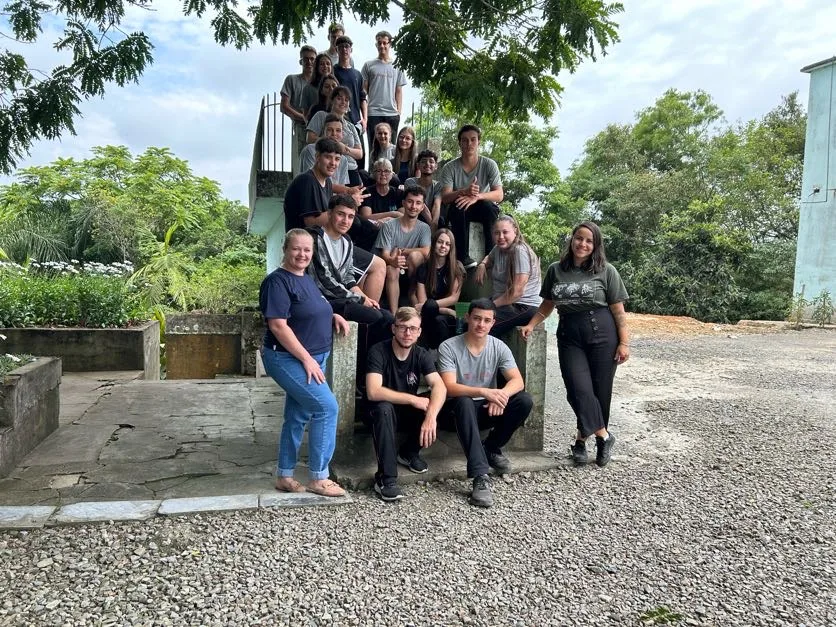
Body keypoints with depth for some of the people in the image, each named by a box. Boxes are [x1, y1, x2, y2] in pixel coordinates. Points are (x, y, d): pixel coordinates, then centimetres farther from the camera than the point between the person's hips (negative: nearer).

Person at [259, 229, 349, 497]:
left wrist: (333, 316, 8)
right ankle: (319, 477, -3)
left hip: (312, 359, 9)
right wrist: (306, 359, -22)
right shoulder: (278, 281, -16)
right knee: (327, 407, -14)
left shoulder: (307, 279, 12)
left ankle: (284, 476, 24)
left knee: (298, 416, 13)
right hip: (288, 359, -9)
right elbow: (278, 325, -22)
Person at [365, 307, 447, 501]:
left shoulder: (421, 354, -9)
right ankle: (386, 478, -32)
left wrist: (431, 415, -42)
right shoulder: (378, 351, -21)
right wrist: (413, 400, -32)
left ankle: (408, 452, 3)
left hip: (408, 412, 4)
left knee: (436, 411, -25)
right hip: (382, 411, -4)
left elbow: (439, 386, -24)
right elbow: (373, 392, -33)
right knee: (384, 408, -37)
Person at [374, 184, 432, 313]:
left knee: (414, 255, -28)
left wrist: (401, 251, -12)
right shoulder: (389, 226, -7)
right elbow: (384, 255, -14)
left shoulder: (424, 228, 0)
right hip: (391, 270, -1)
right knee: (392, 269, -35)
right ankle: (394, 313, -33)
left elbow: (426, 252, -15)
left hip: (412, 273, 1)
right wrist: (392, 260, -38)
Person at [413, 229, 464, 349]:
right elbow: (422, 301, -5)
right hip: (431, 315, 0)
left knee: (440, 320, -36)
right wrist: (449, 311, -15)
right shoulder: (423, 269, 3)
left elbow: (454, 298, -3)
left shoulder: (457, 267, 2)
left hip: (451, 316, 0)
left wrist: (429, 305, -12)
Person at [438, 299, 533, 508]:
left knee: (524, 401, -20)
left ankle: (491, 449, 1)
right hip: (458, 409, -3)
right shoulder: (448, 347, -14)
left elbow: (517, 381, -12)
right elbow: (449, 387, -23)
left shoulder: (499, 347, -3)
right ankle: (480, 477, -42)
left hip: (487, 408, 4)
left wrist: (501, 395, -36)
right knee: (464, 402, -38)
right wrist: (483, 392, -39)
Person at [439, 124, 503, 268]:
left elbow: (499, 195, -18)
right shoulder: (450, 168, -9)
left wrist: (476, 196, -37)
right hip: (458, 211, 0)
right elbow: (445, 197, -20)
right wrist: (464, 192, -41)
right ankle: (464, 256, -31)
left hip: (483, 208, 0)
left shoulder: (489, 164, -9)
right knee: (457, 205, -34)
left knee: (489, 206, -33)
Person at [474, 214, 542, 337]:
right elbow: (489, 258, 36)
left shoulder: (520, 251, -16)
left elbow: (517, 291, -22)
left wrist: (492, 305, -14)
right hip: (501, 302, 9)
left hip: (523, 308, -8)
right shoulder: (498, 249, 9)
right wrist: (482, 265, 13)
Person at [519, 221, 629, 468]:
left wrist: (624, 342, -3)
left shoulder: (606, 271, 1)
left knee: (600, 389, 3)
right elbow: (547, 304, 16)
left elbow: (618, 310, 1)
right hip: (569, 337, 1)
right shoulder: (556, 270, 8)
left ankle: (582, 437, 19)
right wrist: (530, 325, 3)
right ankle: (603, 436, 6)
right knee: (579, 389, -10)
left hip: (602, 336, -1)